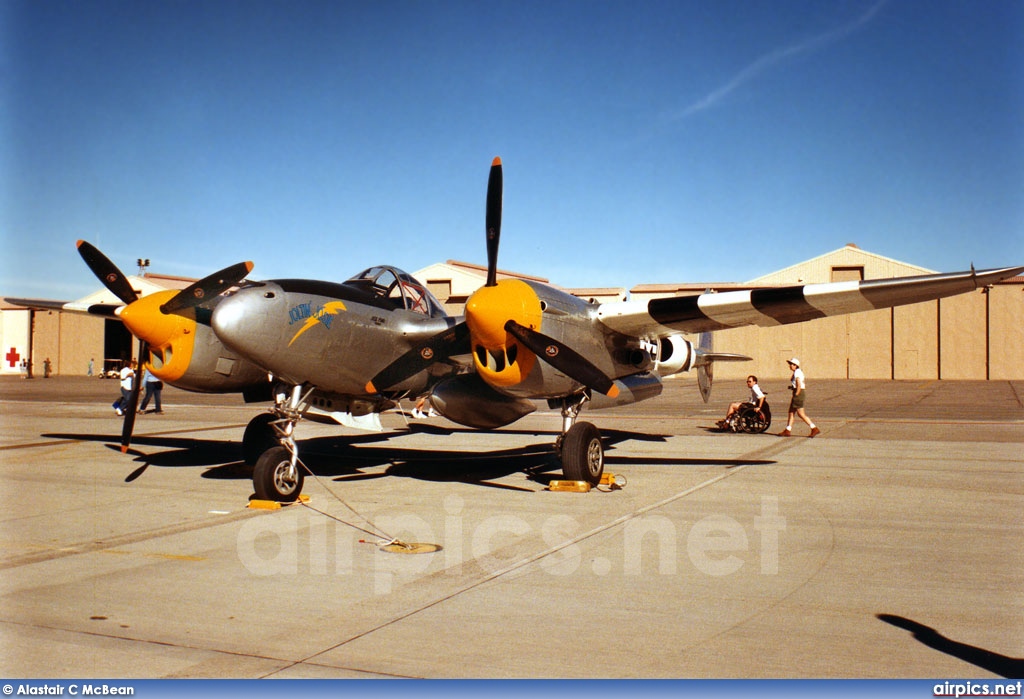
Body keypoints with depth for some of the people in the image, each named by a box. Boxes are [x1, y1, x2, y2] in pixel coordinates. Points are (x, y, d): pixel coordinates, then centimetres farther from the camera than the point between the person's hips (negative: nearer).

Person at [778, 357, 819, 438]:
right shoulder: (799, 372, 14)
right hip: (801, 392, 10)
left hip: (798, 393, -10)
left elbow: (799, 386, -21)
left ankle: (814, 429, -4)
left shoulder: (796, 373, -15)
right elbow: (804, 383, 20)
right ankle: (788, 430, 14)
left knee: (801, 414, -6)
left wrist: (796, 394, -16)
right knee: (791, 412, 11)